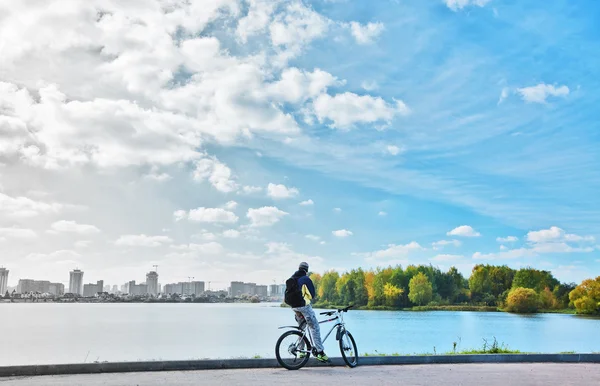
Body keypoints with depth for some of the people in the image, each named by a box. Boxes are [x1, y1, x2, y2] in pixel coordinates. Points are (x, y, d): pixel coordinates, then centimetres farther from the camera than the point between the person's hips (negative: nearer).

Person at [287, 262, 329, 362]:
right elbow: (312, 294, -7)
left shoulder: (291, 279, 13)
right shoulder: (306, 279, -7)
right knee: (315, 327, -4)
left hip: (294, 306, 7)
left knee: (301, 327, 22)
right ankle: (320, 351, -9)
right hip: (303, 305, -7)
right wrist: (312, 296, 14)